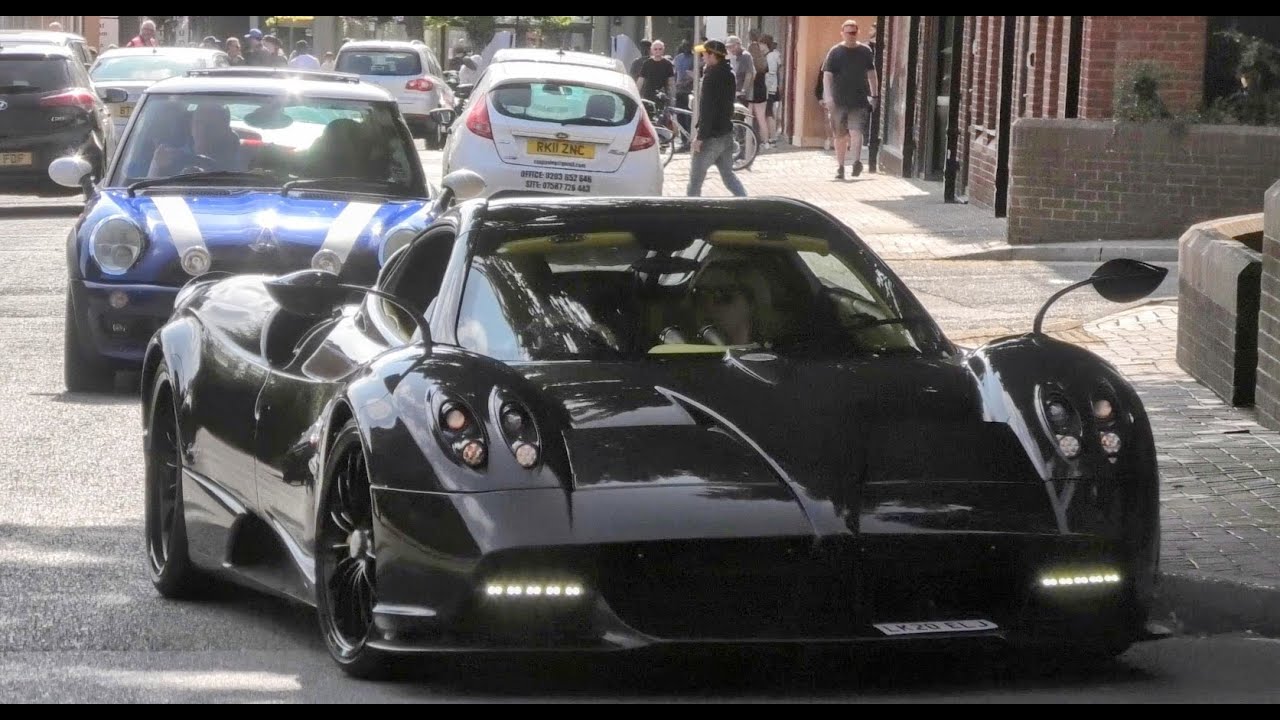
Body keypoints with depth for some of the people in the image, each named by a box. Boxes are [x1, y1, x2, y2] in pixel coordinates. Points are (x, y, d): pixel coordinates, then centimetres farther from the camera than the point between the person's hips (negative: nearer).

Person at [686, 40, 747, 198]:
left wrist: (700, 136, -19)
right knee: (728, 174, 14)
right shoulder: (728, 74, 10)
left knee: (695, 177, 1)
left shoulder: (712, 76, -18)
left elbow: (707, 109, -22)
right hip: (726, 134, 8)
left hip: (712, 137, -8)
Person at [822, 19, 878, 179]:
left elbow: (871, 73, 18)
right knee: (840, 136, 7)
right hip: (839, 100, 0)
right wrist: (828, 96, -16)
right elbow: (827, 75, -4)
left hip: (859, 100, 0)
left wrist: (874, 94, 19)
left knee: (856, 131, -18)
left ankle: (857, 161, -18)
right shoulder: (835, 52, 1)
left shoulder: (865, 51, 7)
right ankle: (840, 167, 16)